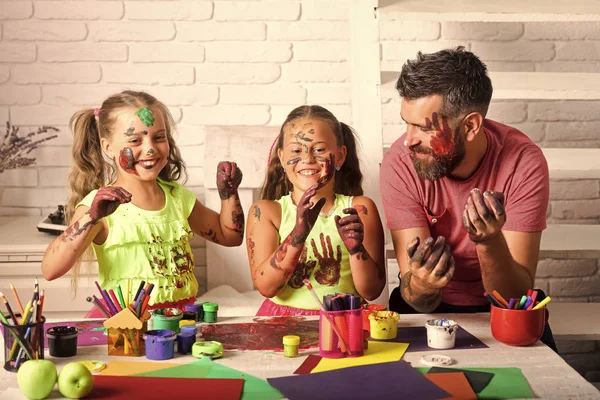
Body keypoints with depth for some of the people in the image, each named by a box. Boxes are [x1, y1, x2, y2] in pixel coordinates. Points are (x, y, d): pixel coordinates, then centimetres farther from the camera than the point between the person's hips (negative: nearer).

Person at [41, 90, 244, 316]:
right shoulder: (99, 204, -5)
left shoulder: (177, 196, 11)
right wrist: (91, 218, -25)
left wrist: (228, 194, 8)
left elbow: (229, 236, 23)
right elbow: (50, 270, -15)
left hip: (182, 315, 5)